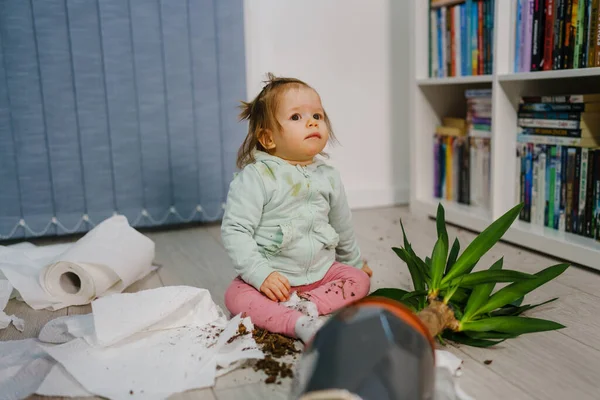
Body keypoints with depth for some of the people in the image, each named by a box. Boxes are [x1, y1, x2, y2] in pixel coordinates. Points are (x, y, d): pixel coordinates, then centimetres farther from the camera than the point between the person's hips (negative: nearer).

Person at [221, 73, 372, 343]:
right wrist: (260, 274, -23)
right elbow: (234, 230, -18)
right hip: (272, 277, -4)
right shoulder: (255, 177, -16)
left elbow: (342, 227, 17)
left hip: (321, 271, 5)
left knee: (359, 280, -11)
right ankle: (300, 324, -39)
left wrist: (355, 262, 28)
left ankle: (306, 305, -25)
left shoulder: (328, 177, 2)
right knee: (237, 296, -26)